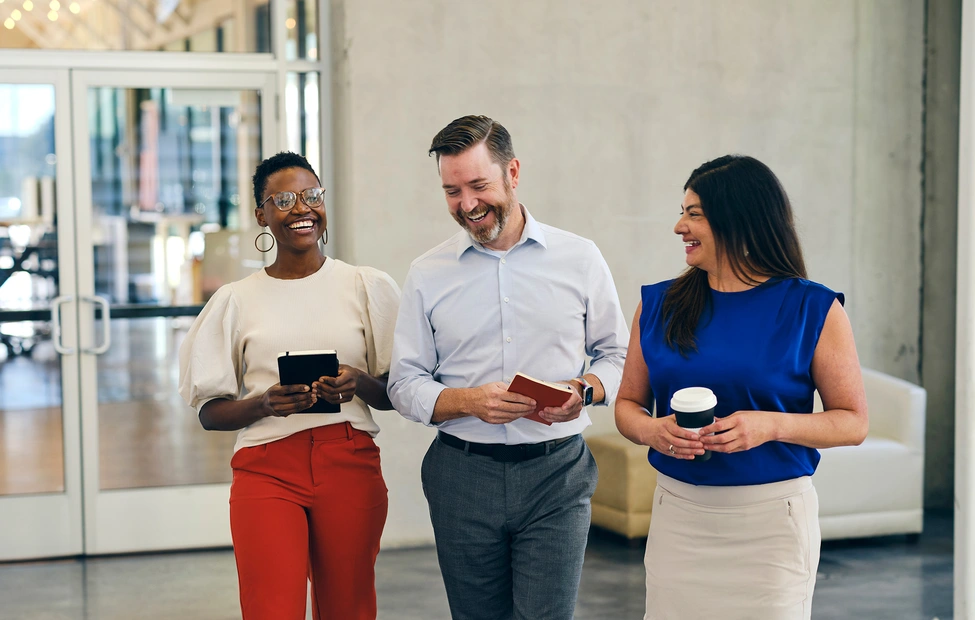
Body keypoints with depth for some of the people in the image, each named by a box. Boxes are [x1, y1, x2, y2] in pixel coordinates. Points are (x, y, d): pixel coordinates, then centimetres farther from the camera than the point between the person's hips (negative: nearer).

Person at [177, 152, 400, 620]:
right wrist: (265, 403, -13)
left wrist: (359, 384, -12)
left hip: (351, 466, 1)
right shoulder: (237, 300, 7)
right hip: (267, 471, -1)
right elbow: (210, 413, 6)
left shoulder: (369, 287, 7)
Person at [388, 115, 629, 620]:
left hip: (556, 472, -1)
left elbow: (618, 354, 10)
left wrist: (585, 390, -12)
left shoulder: (579, 259, 4)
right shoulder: (427, 275, 5)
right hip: (462, 477, 1)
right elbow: (405, 384, 4)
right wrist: (469, 401, -15)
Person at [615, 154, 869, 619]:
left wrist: (771, 425, -19)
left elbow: (853, 423, -3)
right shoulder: (659, 304, 6)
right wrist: (651, 430, -11)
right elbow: (628, 403, 12)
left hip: (771, 517, -3)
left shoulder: (813, 310, -4)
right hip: (677, 514, 3)